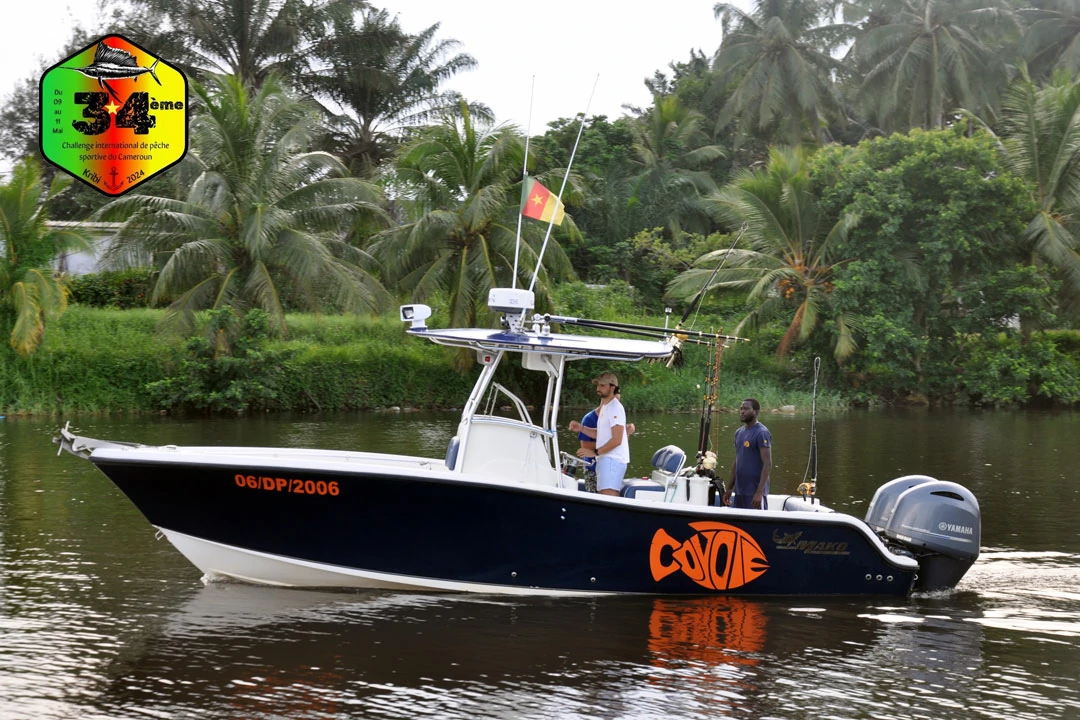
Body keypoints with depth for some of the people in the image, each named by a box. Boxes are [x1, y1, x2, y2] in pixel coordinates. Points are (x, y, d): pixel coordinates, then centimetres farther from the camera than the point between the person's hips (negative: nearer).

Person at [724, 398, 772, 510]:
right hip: (739, 491, 8)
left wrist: (759, 492, -23)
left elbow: (767, 464, -16)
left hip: (754, 491, -8)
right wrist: (730, 488, 17)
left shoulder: (762, 433, -11)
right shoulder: (739, 432, 14)